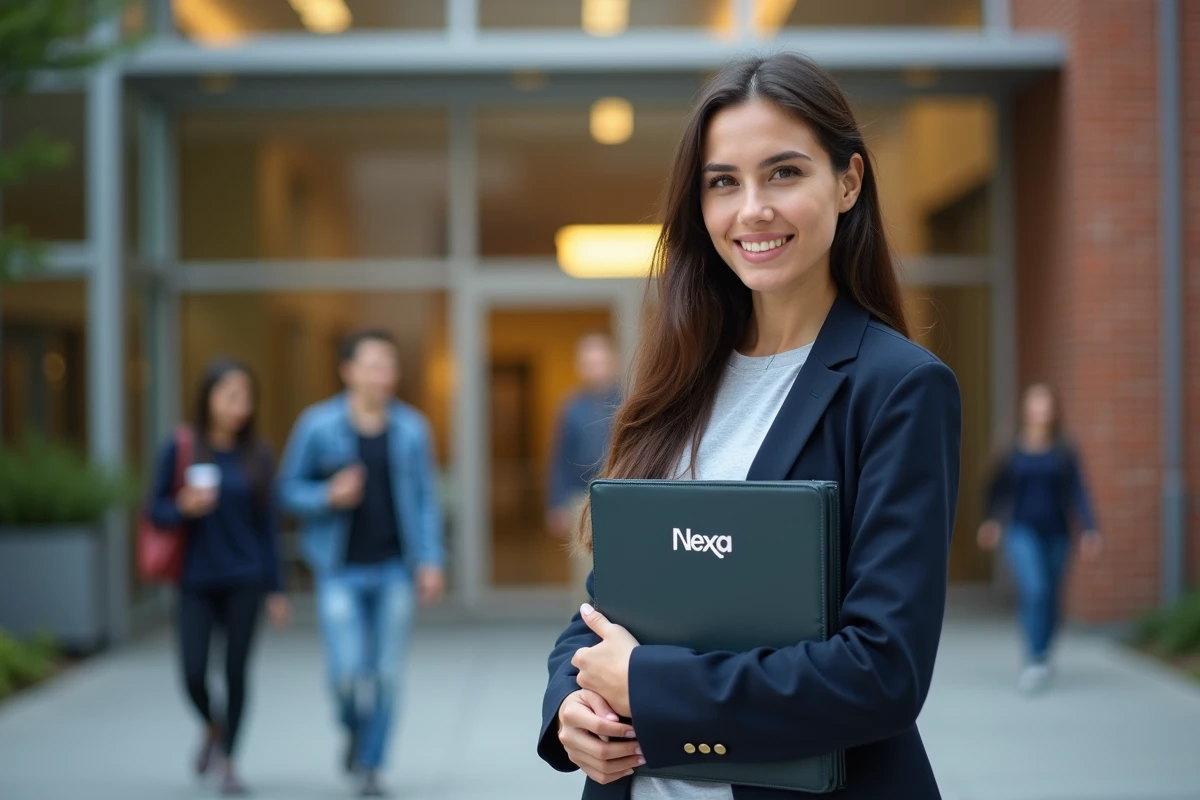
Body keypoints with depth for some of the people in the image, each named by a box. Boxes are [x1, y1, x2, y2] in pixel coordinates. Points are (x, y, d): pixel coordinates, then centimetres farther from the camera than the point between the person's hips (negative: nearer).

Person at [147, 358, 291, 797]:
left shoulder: (257, 456, 0)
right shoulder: (180, 449, -5)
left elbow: (268, 524, 4)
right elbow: (157, 510, 1)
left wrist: (276, 589, 4)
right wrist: (184, 507, -22)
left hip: (244, 580, 1)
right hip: (196, 580, 0)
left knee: (236, 670, 2)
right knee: (194, 673, -4)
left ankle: (229, 762, 19)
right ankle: (212, 726, 30)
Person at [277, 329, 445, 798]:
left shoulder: (412, 428, 2)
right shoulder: (318, 425, -3)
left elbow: (426, 499, 4)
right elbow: (289, 489, 4)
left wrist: (430, 561, -2)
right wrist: (330, 496, -15)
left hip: (394, 569, 2)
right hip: (341, 570, -2)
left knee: (387, 674, 4)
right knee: (349, 673, -8)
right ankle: (354, 731, 26)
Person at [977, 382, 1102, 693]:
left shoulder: (1064, 451, 2)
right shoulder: (1011, 448, -1)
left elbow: (1077, 492, -1)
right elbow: (998, 489, -2)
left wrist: (1090, 529, -12)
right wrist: (992, 521, -17)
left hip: (1056, 533, 2)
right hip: (1022, 530, -2)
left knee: (1050, 598, 9)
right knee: (1035, 589, -21)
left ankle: (1039, 663, 28)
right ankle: (1035, 661, -14)